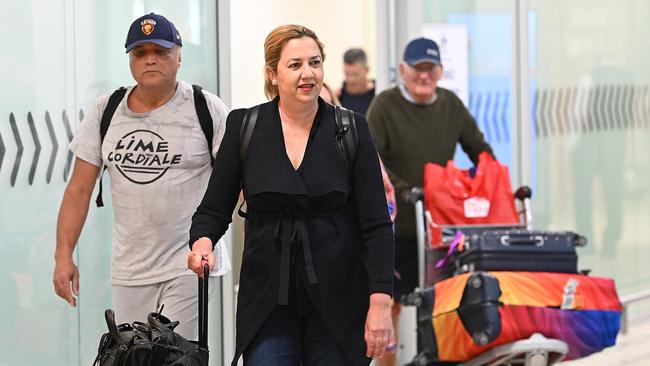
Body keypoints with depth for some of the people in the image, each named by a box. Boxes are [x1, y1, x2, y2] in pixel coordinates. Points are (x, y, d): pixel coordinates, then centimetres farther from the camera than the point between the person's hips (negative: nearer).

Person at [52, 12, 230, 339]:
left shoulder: (206, 109, -2)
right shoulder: (106, 112, 7)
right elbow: (79, 190, 9)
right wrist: (63, 255, 3)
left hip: (189, 265, -4)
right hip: (129, 271, 4)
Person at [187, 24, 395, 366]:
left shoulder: (351, 130, -2)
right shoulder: (244, 127, 1)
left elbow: (376, 224, -4)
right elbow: (215, 208, 5)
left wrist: (380, 301, -12)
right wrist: (202, 241, -17)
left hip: (337, 299, 0)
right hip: (268, 298, 0)